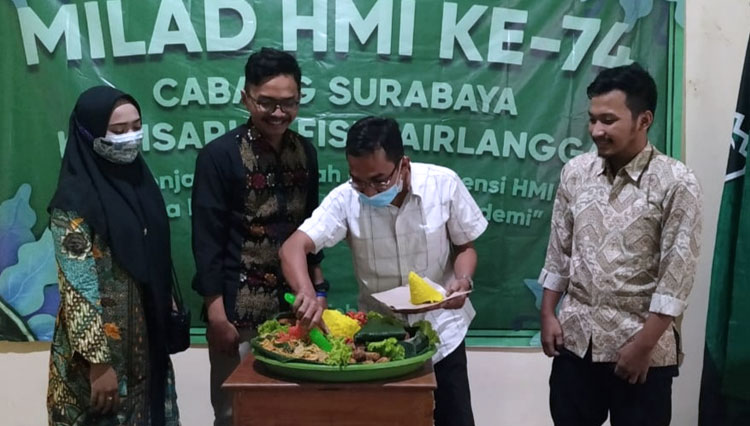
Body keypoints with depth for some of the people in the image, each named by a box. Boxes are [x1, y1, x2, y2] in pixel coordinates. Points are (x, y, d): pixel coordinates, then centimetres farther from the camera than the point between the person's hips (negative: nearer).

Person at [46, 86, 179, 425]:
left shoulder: (139, 183, 6)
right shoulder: (74, 201, -16)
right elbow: (77, 288, -18)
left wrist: (168, 319, 13)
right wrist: (99, 362, -19)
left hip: (147, 345, 7)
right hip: (101, 348, -7)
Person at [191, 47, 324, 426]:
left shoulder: (305, 151, 5)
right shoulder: (219, 155, -10)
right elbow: (207, 242, -11)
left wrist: (317, 290, 10)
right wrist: (217, 316, -14)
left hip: (294, 303, 5)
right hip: (240, 308, -4)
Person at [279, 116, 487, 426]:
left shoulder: (444, 184, -16)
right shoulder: (345, 198, -17)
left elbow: (465, 246, -2)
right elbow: (293, 247, -25)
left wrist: (462, 280, -24)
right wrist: (306, 293, -44)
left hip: (440, 328, 0)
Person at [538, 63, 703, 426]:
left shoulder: (676, 183, -11)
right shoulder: (575, 172, 2)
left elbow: (677, 274, -13)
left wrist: (644, 343, -14)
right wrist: (548, 314, 5)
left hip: (642, 344, -4)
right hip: (576, 337, 4)